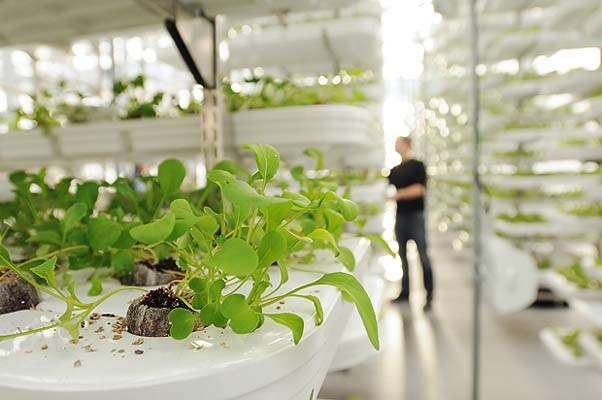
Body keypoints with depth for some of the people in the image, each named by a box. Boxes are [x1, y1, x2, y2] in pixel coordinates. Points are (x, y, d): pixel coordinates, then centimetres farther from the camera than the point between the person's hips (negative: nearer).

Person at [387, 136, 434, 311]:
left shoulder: (417, 165, -4)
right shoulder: (394, 170, 15)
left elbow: (420, 188, -15)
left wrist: (398, 195, -19)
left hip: (415, 215, -6)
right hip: (400, 216, 6)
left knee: (422, 256, -4)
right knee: (403, 256, 11)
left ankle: (429, 296, 2)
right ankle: (406, 291, 20)